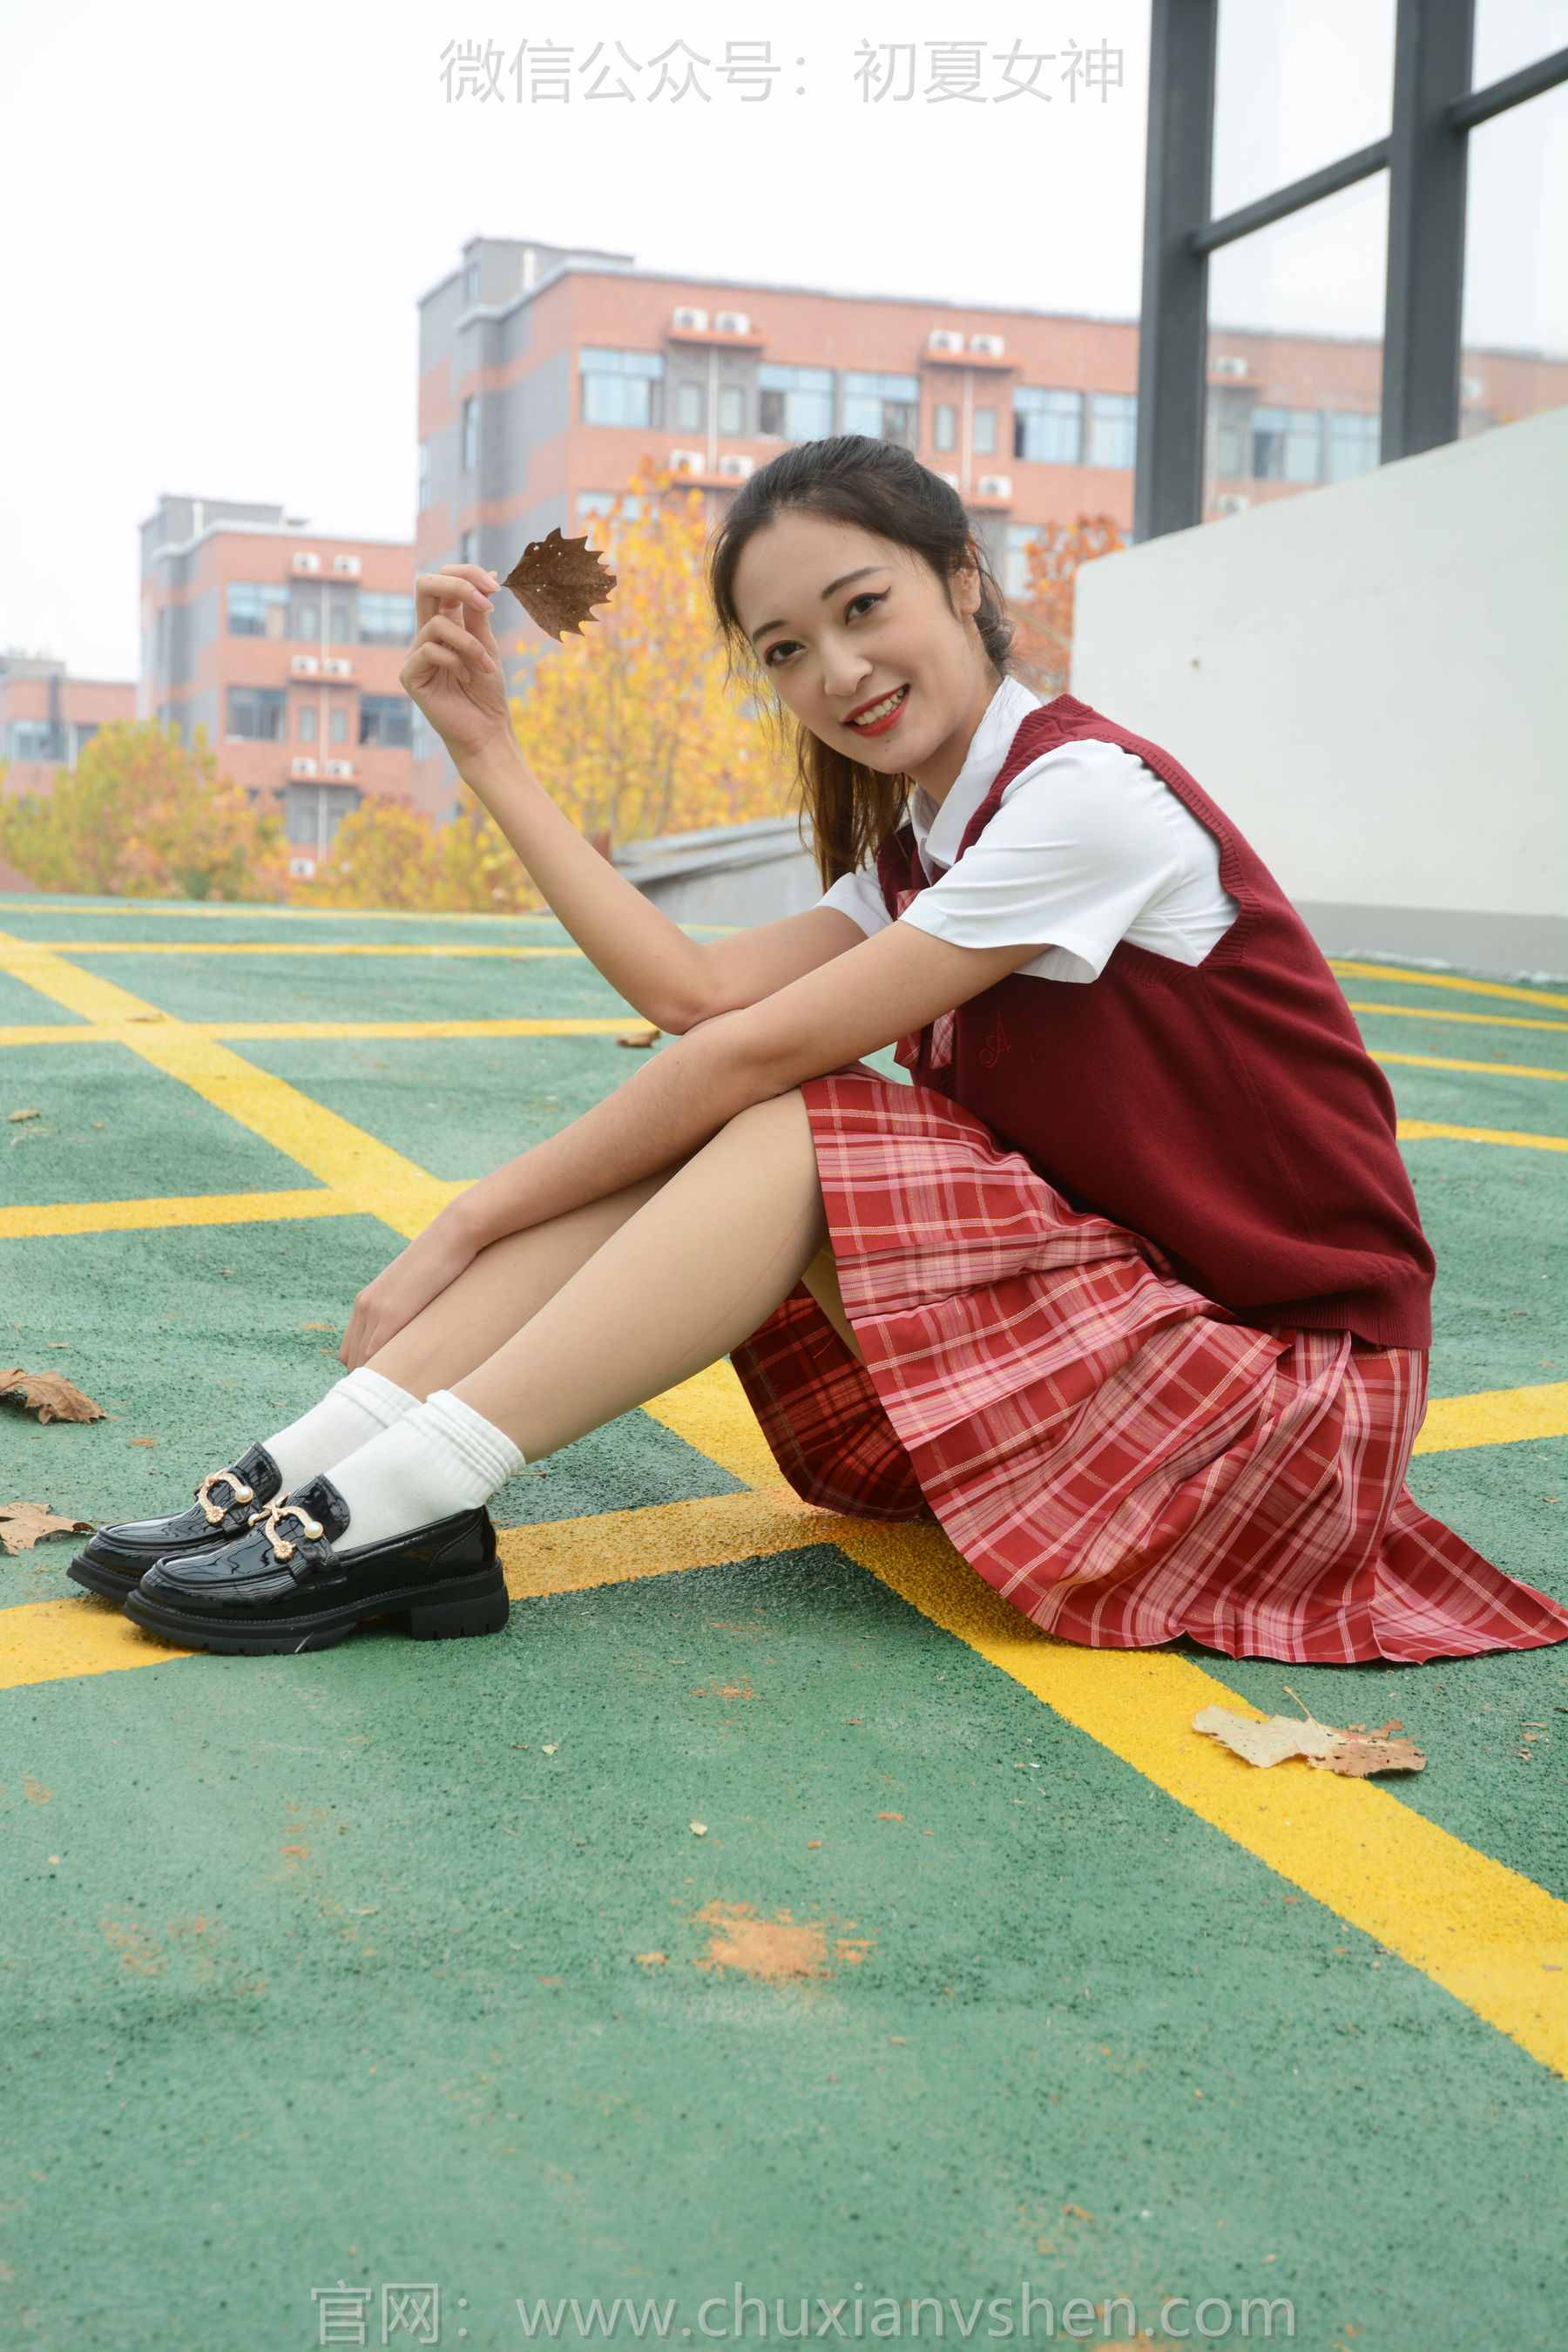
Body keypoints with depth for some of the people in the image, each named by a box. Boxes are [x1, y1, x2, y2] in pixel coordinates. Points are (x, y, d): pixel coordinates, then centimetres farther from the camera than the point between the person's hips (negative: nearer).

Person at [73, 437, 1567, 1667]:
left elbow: (758, 1050, -20)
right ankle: (322, 1462, -16)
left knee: (790, 1129, -24)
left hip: (1294, 1370, -8)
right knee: (698, 1121, -9)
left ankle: (400, 1501, -25)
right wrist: (488, 750, -1)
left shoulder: (1085, 793, -17)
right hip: (1087, 1293, 8)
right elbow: (699, 991, -4)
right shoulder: (918, 847, 11)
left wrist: (469, 1225, -17)